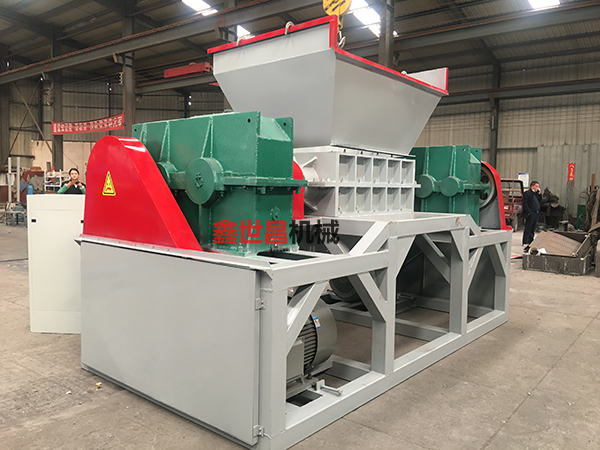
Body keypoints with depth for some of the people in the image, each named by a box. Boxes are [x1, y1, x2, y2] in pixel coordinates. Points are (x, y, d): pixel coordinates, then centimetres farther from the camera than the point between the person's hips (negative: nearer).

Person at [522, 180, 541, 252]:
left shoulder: (536, 194, 21)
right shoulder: (527, 193, -5)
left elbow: (540, 202, 18)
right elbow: (525, 203, -13)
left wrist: (539, 194, 10)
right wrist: (529, 212, -19)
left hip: (536, 214, 9)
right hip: (530, 214, -8)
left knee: (532, 230, 12)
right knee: (527, 229, -8)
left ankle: (530, 244, 18)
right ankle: (525, 245, -9)